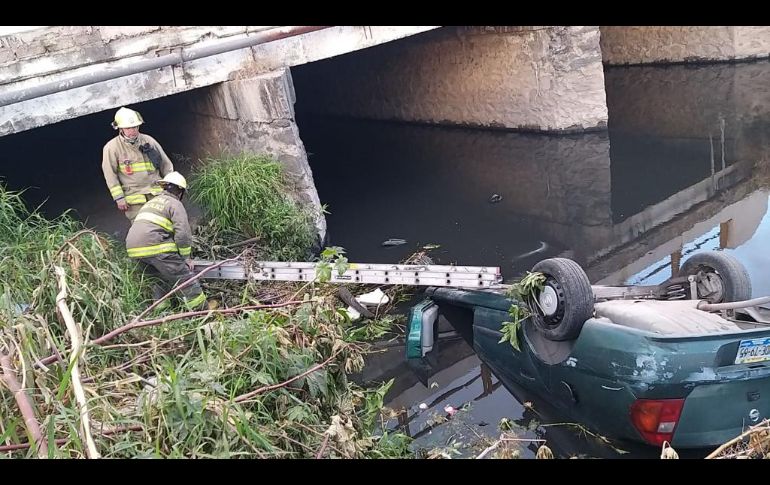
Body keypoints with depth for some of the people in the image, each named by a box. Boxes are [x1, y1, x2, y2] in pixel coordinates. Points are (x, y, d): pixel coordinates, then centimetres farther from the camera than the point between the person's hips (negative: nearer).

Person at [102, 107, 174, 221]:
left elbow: (166, 165, 15)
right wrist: (119, 198, -8)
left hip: (157, 194, 3)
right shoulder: (112, 148, -3)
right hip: (134, 198, -3)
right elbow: (110, 176, -3)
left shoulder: (149, 141, 8)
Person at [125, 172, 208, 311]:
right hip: (155, 247, -7)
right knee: (184, 275, -1)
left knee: (165, 279, 21)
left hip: (133, 249, 7)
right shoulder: (175, 204, 7)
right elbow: (183, 233, -5)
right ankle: (201, 308, -2)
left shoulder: (150, 203, 30)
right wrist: (186, 258, 6)